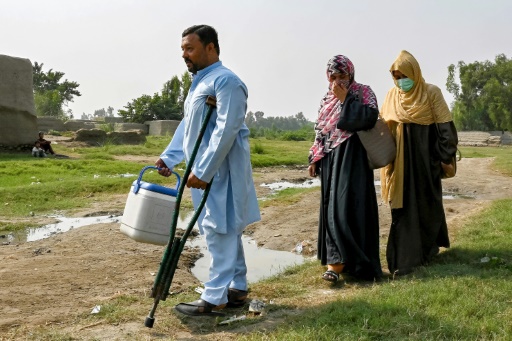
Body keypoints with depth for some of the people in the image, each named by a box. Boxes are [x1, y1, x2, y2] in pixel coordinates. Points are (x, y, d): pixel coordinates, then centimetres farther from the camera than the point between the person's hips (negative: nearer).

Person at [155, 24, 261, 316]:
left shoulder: (225, 80, -15)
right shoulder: (199, 82, 18)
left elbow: (226, 131, -22)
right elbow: (187, 126, 22)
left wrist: (202, 171, -23)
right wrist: (169, 158, 14)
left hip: (221, 172, -10)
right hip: (205, 171, 10)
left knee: (220, 231, -4)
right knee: (226, 231, 14)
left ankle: (215, 299, 3)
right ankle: (237, 289, 24)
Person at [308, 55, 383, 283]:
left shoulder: (363, 92, 0)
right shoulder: (327, 99, 16)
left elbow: (370, 117, -18)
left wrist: (344, 98, -14)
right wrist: (314, 159, 14)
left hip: (352, 158, -6)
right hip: (330, 160, 6)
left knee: (345, 205, -12)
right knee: (332, 207, 6)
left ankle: (337, 263, -12)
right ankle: (338, 258, 15)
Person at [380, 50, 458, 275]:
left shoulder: (431, 93, -4)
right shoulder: (392, 96, 6)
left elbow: (445, 128, -5)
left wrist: (446, 158, -7)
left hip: (425, 157, -3)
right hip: (401, 159, 3)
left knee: (427, 203, 7)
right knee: (403, 206, 1)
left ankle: (429, 247, 27)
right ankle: (405, 257, 7)